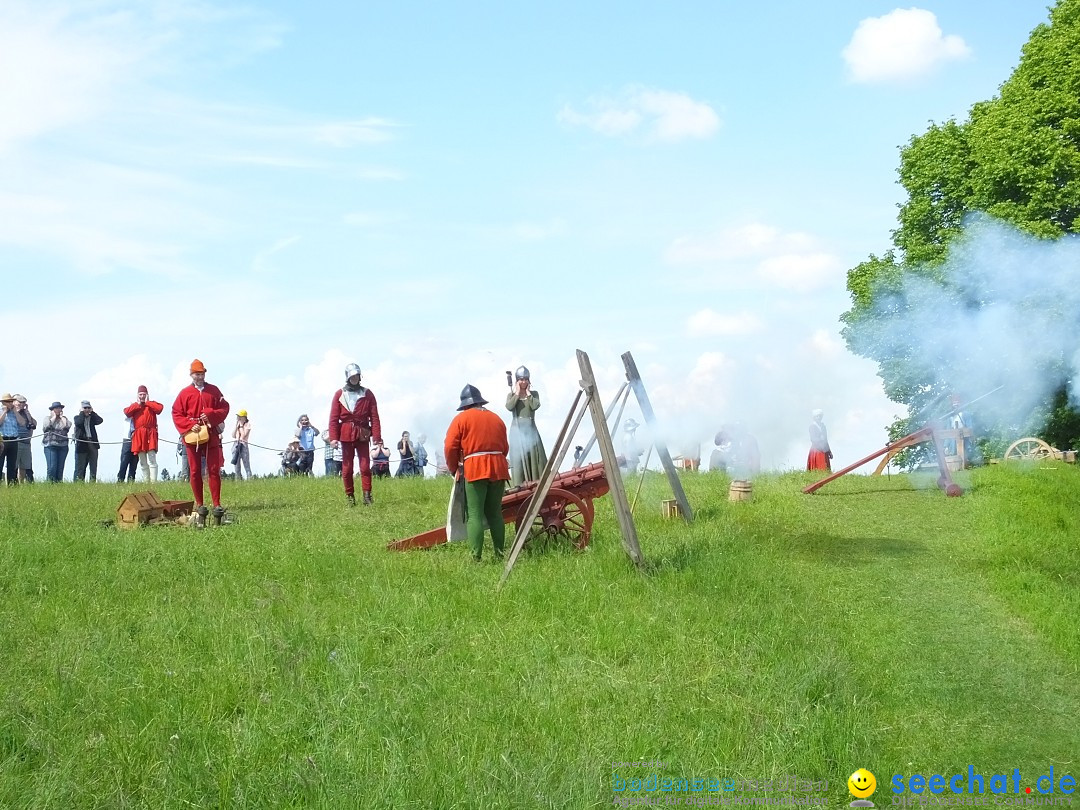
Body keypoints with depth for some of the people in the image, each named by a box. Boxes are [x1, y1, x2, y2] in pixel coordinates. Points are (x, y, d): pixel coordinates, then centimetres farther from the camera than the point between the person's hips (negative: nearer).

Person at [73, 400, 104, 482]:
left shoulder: (92, 417, 14)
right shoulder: (77, 417, 6)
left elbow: (100, 420, -5)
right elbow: (79, 423, -17)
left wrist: (92, 412, 2)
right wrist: (82, 413, -4)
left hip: (92, 443, 3)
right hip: (82, 444, -3)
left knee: (93, 466, 3)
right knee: (80, 466, -2)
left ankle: (93, 482, 5)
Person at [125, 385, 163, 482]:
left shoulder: (152, 404, 11)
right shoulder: (134, 406, 18)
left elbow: (160, 408, -12)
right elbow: (126, 412, -2)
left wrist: (147, 402, -2)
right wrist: (138, 404, 1)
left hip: (150, 434, -3)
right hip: (139, 435, 3)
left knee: (152, 460, -12)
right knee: (142, 462, 5)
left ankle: (153, 481, -17)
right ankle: (146, 481, 8)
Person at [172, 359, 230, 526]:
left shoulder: (214, 391, 8)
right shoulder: (184, 393, 4)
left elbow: (224, 408, 6)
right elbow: (176, 414, 2)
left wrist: (210, 415, -12)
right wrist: (190, 426, -13)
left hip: (211, 436, 0)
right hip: (192, 437, 0)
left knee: (214, 470, -3)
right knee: (195, 472, 2)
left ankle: (217, 505, -2)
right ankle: (199, 506, 10)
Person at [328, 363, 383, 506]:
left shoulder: (367, 394, 5)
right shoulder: (339, 394, 5)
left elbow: (374, 417, 1)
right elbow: (334, 418, 1)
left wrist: (377, 438, -6)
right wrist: (333, 437, -8)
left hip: (363, 435, 0)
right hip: (346, 435, 0)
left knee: (365, 466, -6)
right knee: (347, 467, 3)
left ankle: (367, 495, -3)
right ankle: (349, 496, 10)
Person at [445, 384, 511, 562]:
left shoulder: (461, 418, 4)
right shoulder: (496, 419, 19)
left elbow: (450, 447, -2)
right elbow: (505, 448, 18)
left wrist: (454, 468, 12)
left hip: (475, 469, -4)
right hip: (498, 470, 5)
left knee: (475, 515, -5)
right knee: (495, 513, 13)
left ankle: (476, 557, -12)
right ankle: (499, 553, 13)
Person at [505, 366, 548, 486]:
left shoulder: (534, 394, 11)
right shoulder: (511, 395, 9)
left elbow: (535, 406, -9)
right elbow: (509, 407, -12)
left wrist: (528, 393, -2)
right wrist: (517, 393, -4)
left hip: (531, 428, 1)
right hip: (517, 428, -1)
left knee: (534, 453, -6)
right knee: (519, 455, -8)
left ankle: (536, 480, -9)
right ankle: (520, 483, -13)